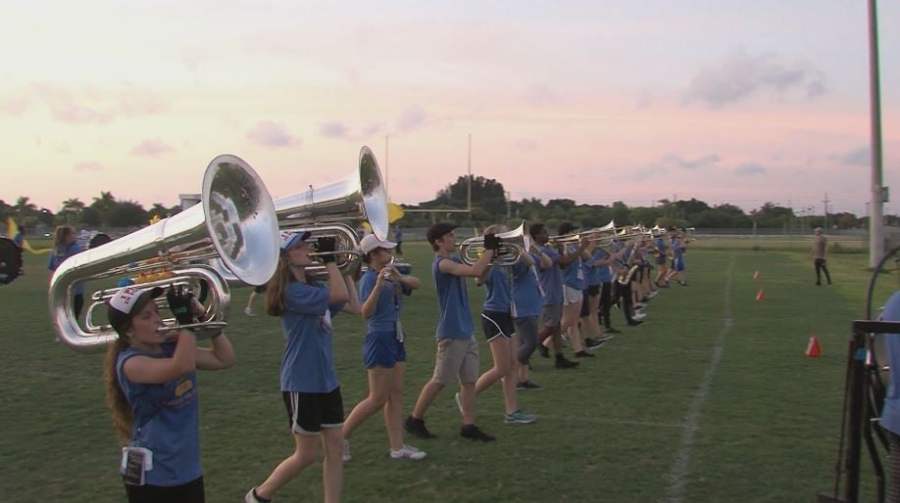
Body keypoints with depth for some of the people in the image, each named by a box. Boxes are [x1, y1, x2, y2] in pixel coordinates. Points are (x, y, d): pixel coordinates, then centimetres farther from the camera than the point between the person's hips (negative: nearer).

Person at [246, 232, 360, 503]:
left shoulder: (314, 286, 9)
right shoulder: (292, 291, -19)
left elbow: (353, 306, 10)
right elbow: (338, 295, -28)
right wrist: (329, 258, -21)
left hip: (326, 381, 8)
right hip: (301, 384, -8)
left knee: (335, 446, 8)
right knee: (307, 454, 3)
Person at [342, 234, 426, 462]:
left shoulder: (391, 275, 9)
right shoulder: (369, 278, -15)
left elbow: (416, 283, 1)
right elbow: (365, 313, -26)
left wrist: (399, 277, -17)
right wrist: (378, 285, -39)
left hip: (396, 339, 8)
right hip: (379, 340, -8)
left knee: (396, 395, 9)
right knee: (377, 399, -4)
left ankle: (397, 447, 14)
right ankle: (341, 436, 10)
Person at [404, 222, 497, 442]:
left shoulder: (454, 260, 12)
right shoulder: (442, 263, -17)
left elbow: (480, 275, 16)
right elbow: (475, 271, -29)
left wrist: (491, 255, 1)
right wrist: (489, 249, -16)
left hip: (466, 330, 9)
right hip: (452, 332, -9)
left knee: (470, 380, 9)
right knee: (439, 380, 2)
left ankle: (469, 425, 15)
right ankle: (415, 420, 17)